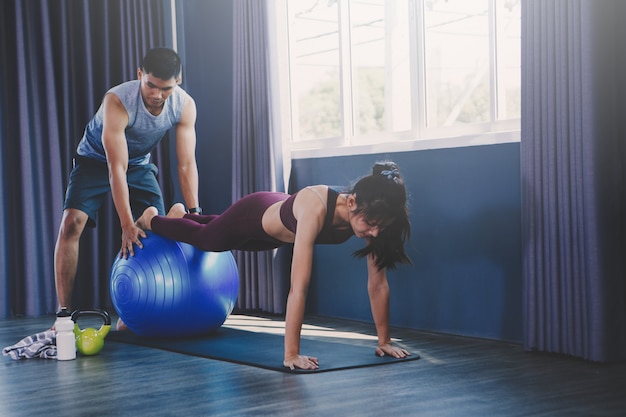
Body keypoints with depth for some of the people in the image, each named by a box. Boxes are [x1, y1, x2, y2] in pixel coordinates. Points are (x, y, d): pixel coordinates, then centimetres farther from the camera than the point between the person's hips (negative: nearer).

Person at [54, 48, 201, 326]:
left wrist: (194, 215, -30)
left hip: (139, 164, 4)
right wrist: (127, 225, -42)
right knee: (71, 223, -23)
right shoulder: (118, 101, -36)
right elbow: (117, 169, -38)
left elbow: (187, 164, -20)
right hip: (96, 161, -4)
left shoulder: (185, 106, -23)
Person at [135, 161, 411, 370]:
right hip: (253, 216, -5)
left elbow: (378, 283, -24)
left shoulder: (369, 213, -33)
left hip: (277, 222, 5)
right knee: (203, 239, 27)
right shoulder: (315, 208, -50)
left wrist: (384, 340, -21)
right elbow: (298, 288, -51)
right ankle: (151, 219, 58)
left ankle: (182, 215, 67)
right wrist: (291, 354, -51)